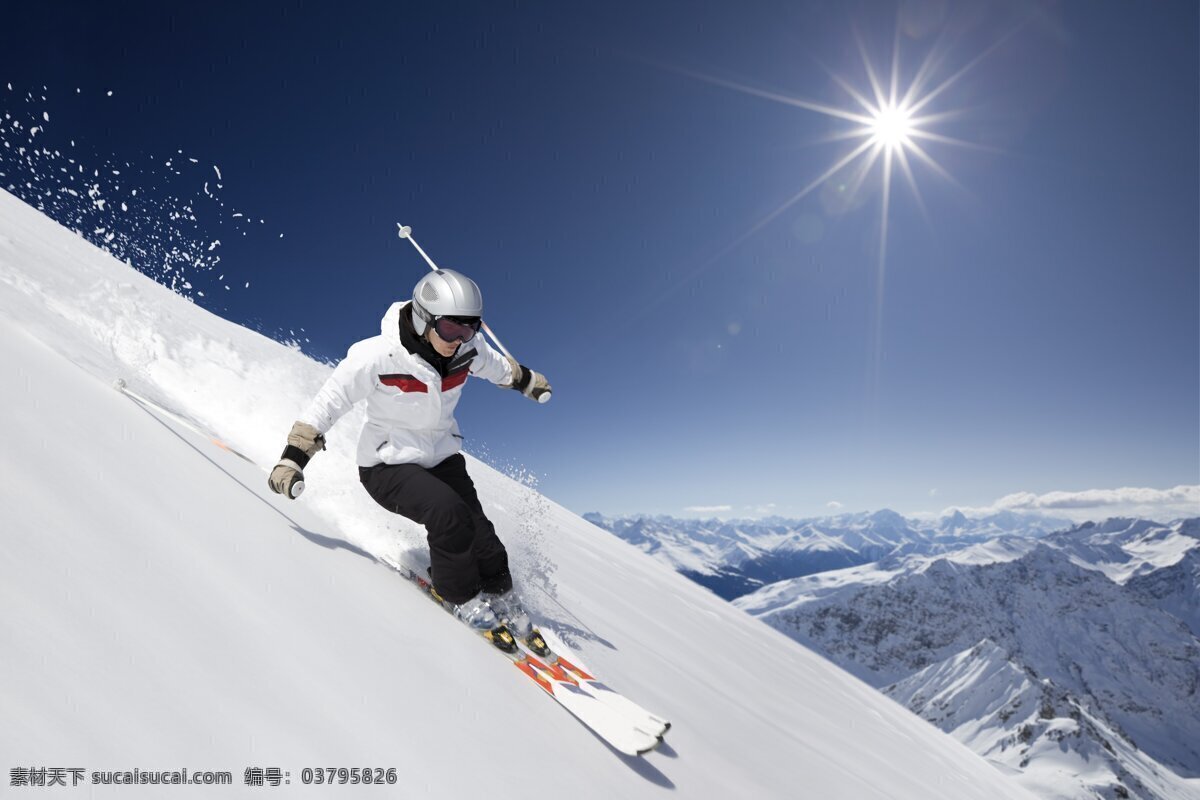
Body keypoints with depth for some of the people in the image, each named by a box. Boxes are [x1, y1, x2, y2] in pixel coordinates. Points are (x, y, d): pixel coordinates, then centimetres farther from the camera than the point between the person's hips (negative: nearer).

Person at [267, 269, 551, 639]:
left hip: (442, 458, 5)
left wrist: (526, 379, 28)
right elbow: (327, 403, -18)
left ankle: (501, 596, 23)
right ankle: (460, 596, 0)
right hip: (388, 465, -4)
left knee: (478, 531, -7)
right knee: (449, 515, -27)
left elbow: (496, 365, 13)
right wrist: (292, 458, -21)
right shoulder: (378, 357, -26)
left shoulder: (467, 348, -11)